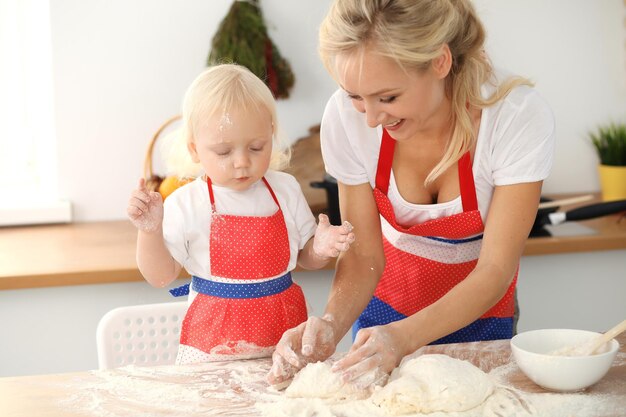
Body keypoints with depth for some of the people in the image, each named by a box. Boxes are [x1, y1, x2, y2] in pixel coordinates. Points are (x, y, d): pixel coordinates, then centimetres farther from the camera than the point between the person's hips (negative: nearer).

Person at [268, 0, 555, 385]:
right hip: (390, 297, 2)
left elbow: (495, 271, -28)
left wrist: (404, 336, -44)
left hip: (478, 307, -1)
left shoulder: (520, 116, -33)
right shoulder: (346, 117, -27)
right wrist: (331, 324, -38)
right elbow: (364, 257, -18)